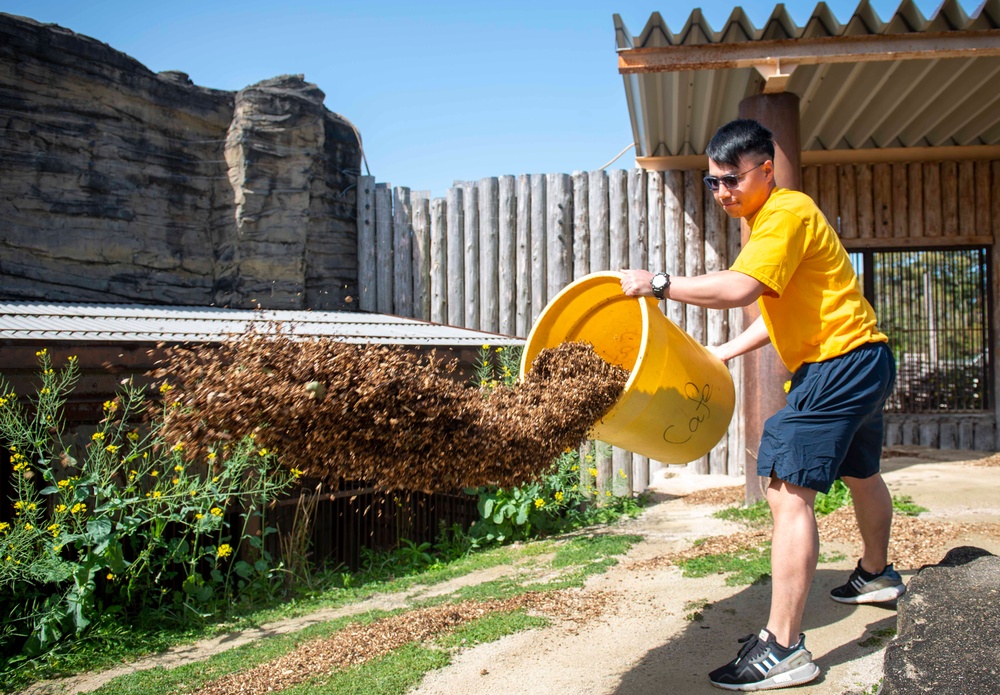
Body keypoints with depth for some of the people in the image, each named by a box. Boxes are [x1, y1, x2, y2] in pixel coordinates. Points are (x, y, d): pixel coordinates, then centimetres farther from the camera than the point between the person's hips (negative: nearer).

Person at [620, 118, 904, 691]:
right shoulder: (770, 219, 15)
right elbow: (783, 309, 18)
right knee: (861, 473, 29)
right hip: (862, 363, 11)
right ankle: (877, 575, 53)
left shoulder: (788, 212, -16)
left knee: (788, 491, -17)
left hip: (840, 362, -11)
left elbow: (739, 288, -32)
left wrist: (660, 284, -27)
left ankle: (784, 649, -17)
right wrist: (728, 351, 12)